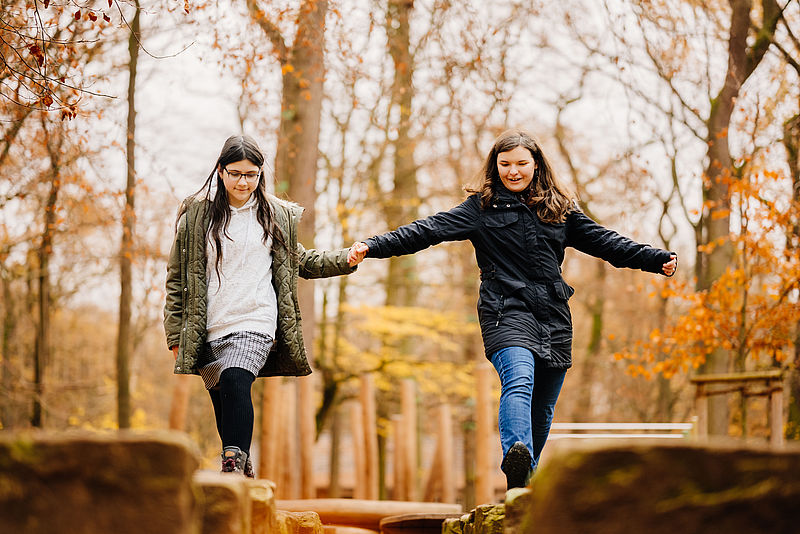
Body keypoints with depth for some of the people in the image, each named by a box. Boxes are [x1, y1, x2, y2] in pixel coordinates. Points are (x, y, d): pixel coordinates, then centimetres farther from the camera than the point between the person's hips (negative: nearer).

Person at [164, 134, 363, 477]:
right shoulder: (196, 214, 6)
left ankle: (234, 463, -29)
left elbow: (300, 262, 24)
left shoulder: (278, 216, 10)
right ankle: (242, 472, 21)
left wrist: (346, 259, 10)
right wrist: (176, 334, 6)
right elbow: (177, 277, 10)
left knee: (235, 382, -27)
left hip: (256, 322, -1)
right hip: (208, 329, 2)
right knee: (223, 403, 5)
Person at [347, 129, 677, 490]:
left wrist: (658, 259, 11)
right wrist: (374, 247, -15)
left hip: (553, 319, 4)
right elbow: (431, 230, -3)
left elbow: (604, 242, 18)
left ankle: (524, 482, 19)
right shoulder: (482, 207, 5)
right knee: (519, 380, -30)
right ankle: (516, 457, -51)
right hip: (506, 311, -4)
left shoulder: (560, 209, 16)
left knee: (542, 411, 6)